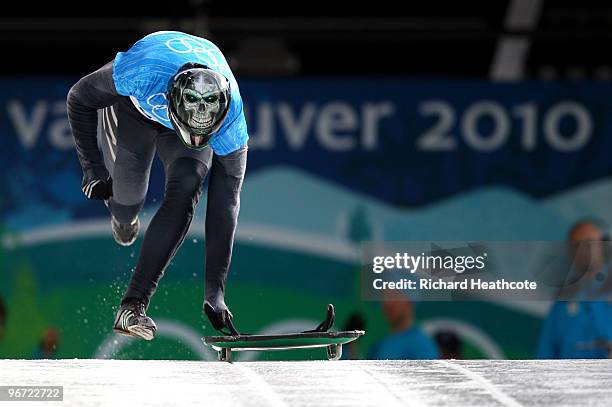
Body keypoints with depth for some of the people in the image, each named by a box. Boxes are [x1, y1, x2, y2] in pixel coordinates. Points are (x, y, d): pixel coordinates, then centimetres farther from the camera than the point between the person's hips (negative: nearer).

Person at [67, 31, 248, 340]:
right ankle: (123, 216, 34)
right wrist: (93, 169, -23)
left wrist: (215, 293, -34)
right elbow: (79, 98, -23)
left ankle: (134, 304, -24)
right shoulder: (142, 73, -44)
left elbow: (225, 205, -33)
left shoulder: (231, 120, -37)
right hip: (131, 107, 0)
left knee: (186, 190, -25)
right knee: (127, 202, -8)